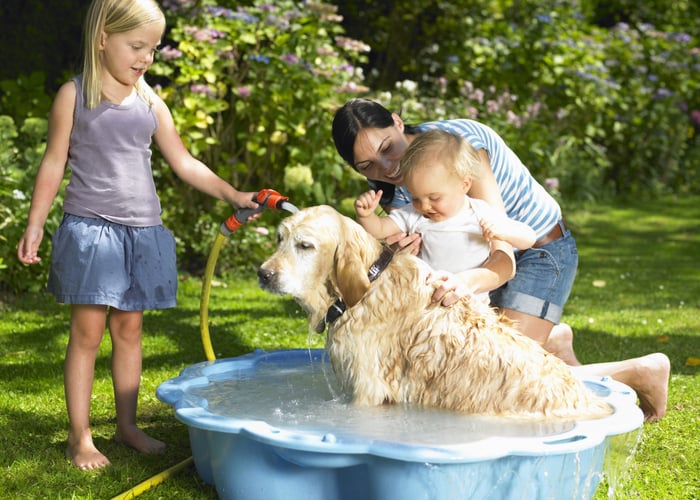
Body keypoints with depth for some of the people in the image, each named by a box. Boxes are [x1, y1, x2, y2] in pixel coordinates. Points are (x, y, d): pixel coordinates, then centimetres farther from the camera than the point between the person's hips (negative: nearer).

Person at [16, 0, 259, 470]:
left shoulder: (151, 104, 9)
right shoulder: (75, 95, 0)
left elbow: (185, 164, 12)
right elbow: (54, 163, 2)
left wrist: (232, 194, 2)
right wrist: (35, 225, -2)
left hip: (142, 232, 4)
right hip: (90, 228, -4)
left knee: (129, 329, 10)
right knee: (88, 331, -3)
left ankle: (127, 424, 21)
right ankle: (80, 436, 4)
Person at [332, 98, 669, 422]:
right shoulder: (386, 182, -12)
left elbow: (504, 258, -37)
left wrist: (469, 281, -60)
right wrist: (408, 247, -42)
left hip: (542, 249, -7)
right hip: (485, 257, 7)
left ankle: (643, 371, -1)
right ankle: (552, 339, 28)